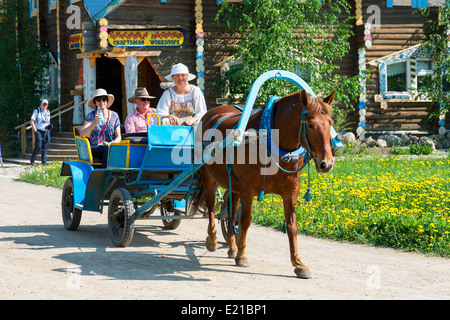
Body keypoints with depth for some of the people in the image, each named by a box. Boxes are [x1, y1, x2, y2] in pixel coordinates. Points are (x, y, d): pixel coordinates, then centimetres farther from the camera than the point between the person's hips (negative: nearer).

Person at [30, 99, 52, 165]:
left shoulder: (48, 112, 16)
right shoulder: (37, 111, 0)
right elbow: (31, 121, -4)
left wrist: (49, 126, 4)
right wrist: (35, 130, -12)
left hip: (46, 131, 5)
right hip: (39, 131, -5)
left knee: (45, 147, 2)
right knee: (38, 146, -15)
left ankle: (44, 161, 8)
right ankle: (32, 161, -4)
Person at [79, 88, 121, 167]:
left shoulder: (114, 116, 12)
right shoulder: (91, 116, 5)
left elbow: (118, 137, 11)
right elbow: (82, 135, -7)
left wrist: (112, 143, -12)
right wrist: (95, 123, -20)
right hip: (94, 149, -2)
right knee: (108, 149, -36)